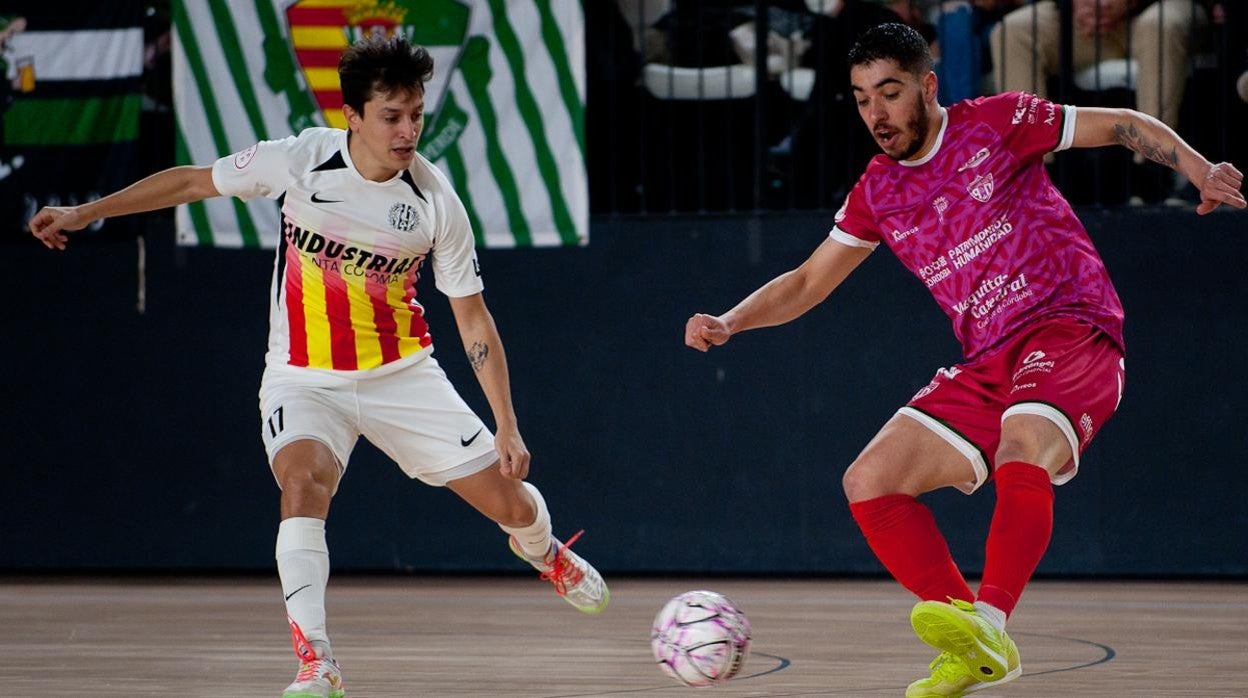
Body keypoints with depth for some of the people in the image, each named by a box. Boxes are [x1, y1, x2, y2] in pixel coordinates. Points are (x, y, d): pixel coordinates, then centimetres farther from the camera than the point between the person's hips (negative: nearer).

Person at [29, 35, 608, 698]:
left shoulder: (434, 200, -12)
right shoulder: (301, 160, -15)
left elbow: (473, 319, -5)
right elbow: (191, 182, -1)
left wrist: (507, 426, -8)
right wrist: (83, 212, -3)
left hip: (402, 373, 1)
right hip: (304, 378, -1)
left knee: (507, 498, 1)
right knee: (304, 478, -32)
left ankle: (544, 551, 41)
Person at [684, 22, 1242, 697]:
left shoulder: (995, 124, -1)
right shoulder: (877, 193, 13)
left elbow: (1124, 126, 4)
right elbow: (807, 283, 21)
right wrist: (729, 323, 5)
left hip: (1070, 331, -6)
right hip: (986, 364, 6)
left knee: (1023, 453, -36)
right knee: (868, 482, -7)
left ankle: (989, 626, -41)